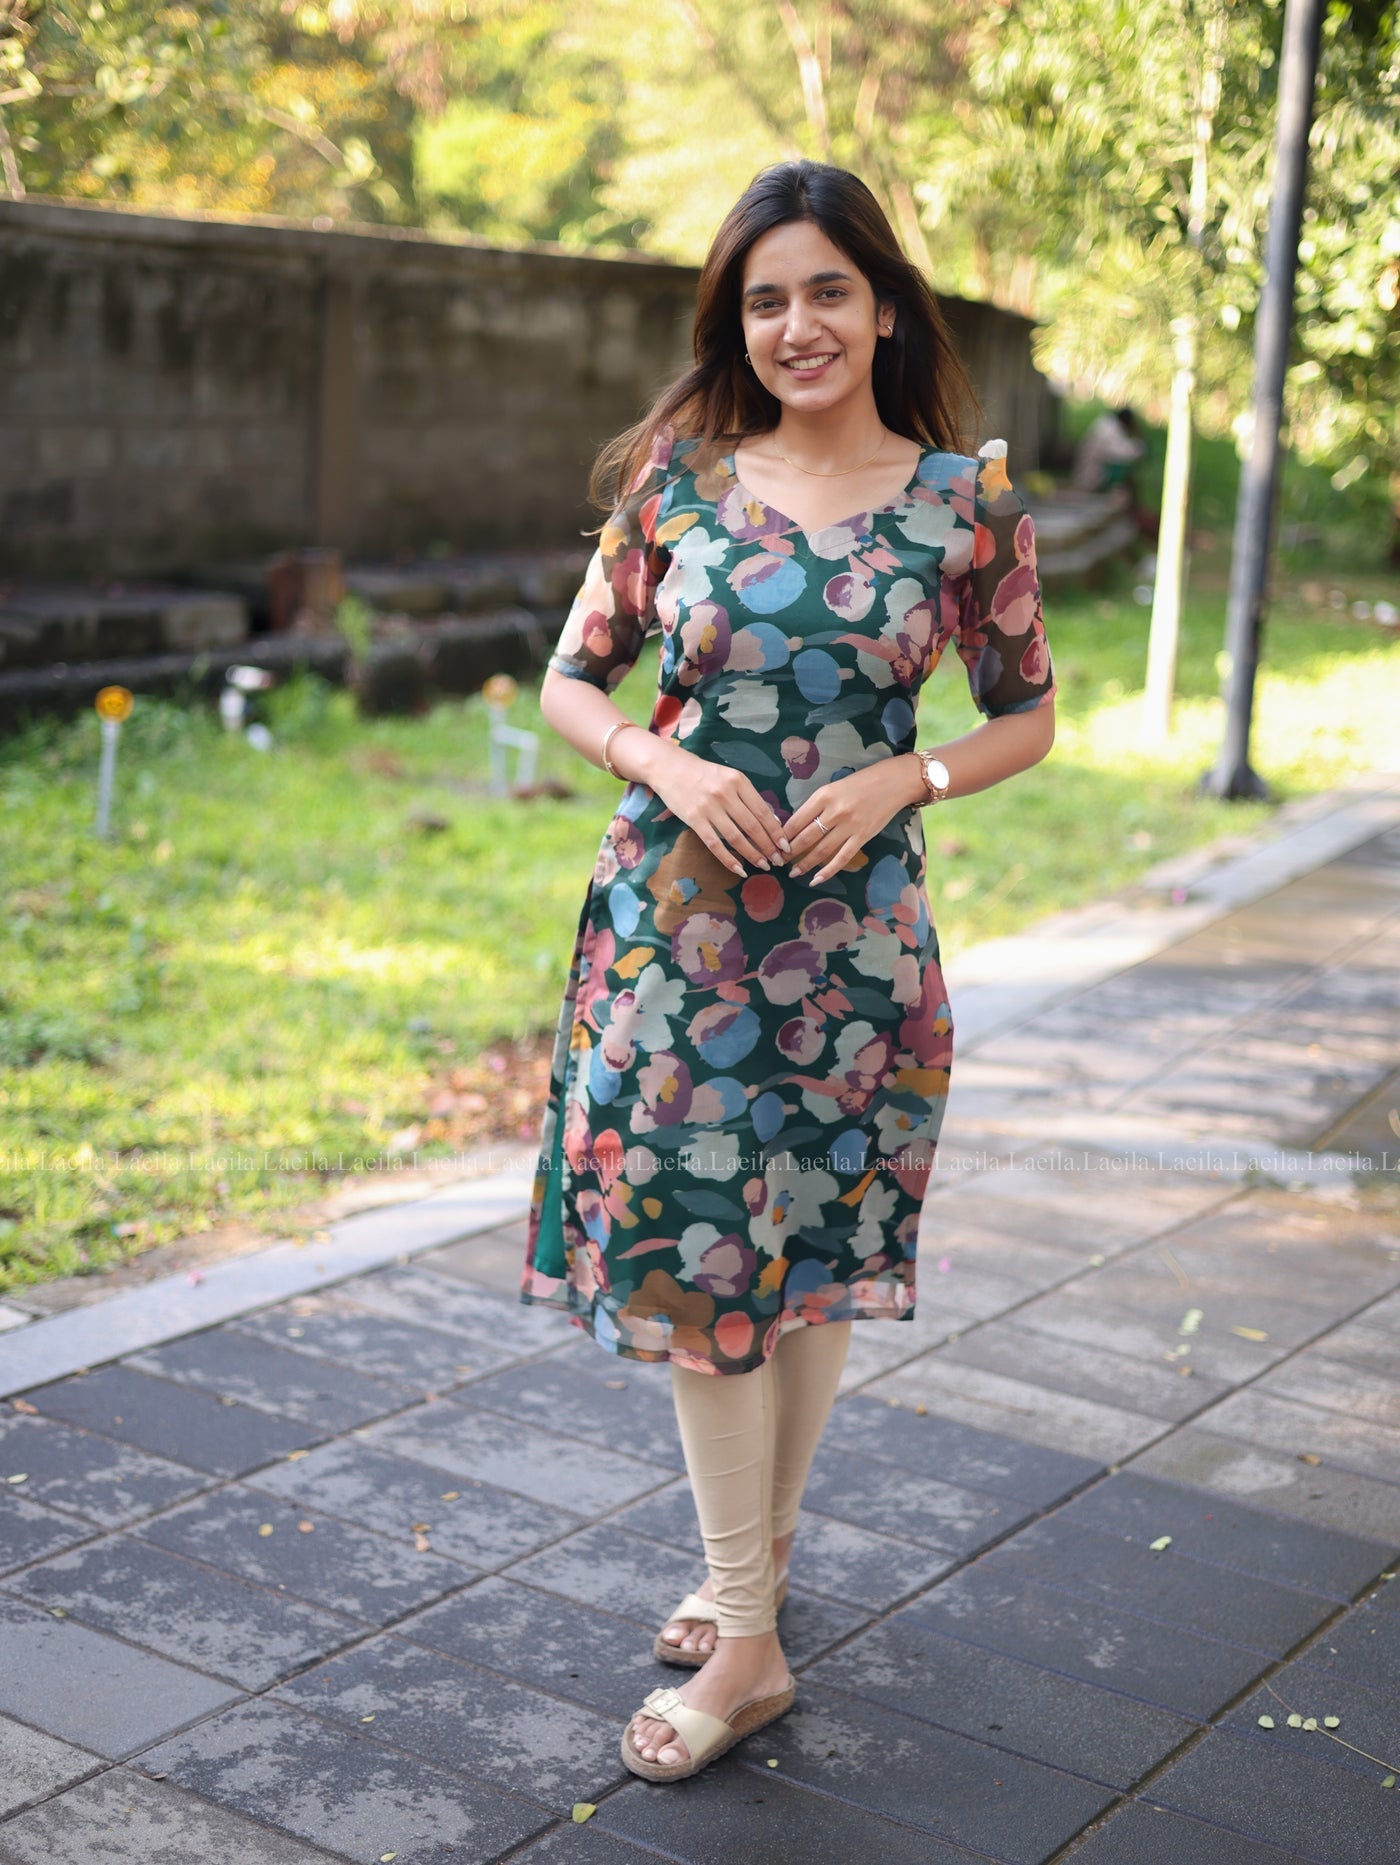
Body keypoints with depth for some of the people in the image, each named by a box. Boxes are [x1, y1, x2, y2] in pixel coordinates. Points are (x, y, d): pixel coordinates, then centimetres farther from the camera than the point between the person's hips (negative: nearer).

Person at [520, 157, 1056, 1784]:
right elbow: (571, 682, 7)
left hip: (852, 924, -1)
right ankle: (746, 1624, 18)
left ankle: (762, 1551, 29)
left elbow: (1028, 716, 7)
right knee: (690, 1252, 2)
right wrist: (669, 768, -12)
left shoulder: (966, 498, -2)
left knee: (816, 1252, 9)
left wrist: (903, 779, -11)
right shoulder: (676, 478, 1)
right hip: (676, 912, 1)